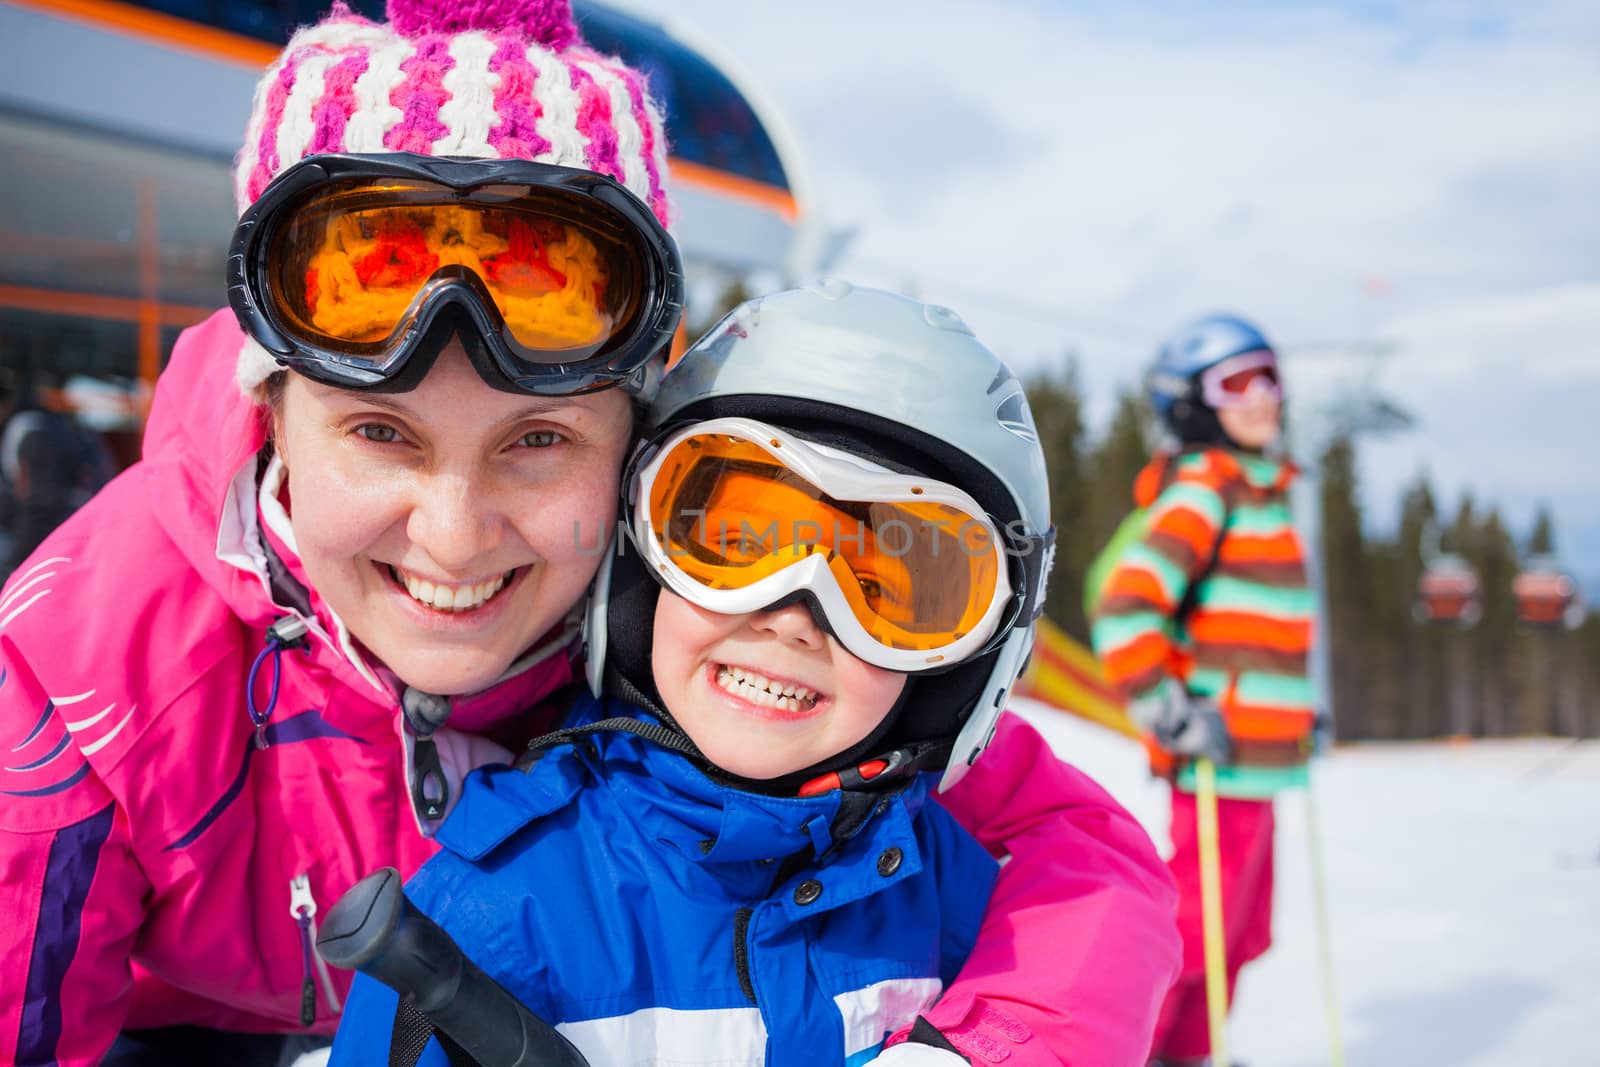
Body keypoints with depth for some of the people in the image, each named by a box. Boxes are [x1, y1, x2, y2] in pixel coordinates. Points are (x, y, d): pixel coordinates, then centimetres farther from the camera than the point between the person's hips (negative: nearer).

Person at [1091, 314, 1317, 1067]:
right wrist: (1172, 714, -20)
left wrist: (1295, 712, 21)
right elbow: (1123, 611, -22)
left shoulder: (1263, 490, 16)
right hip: (1220, 759, -9)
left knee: (1241, 931, 17)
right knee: (1199, 926, -4)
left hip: (1256, 757, 9)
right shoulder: (1202, 488, -13)